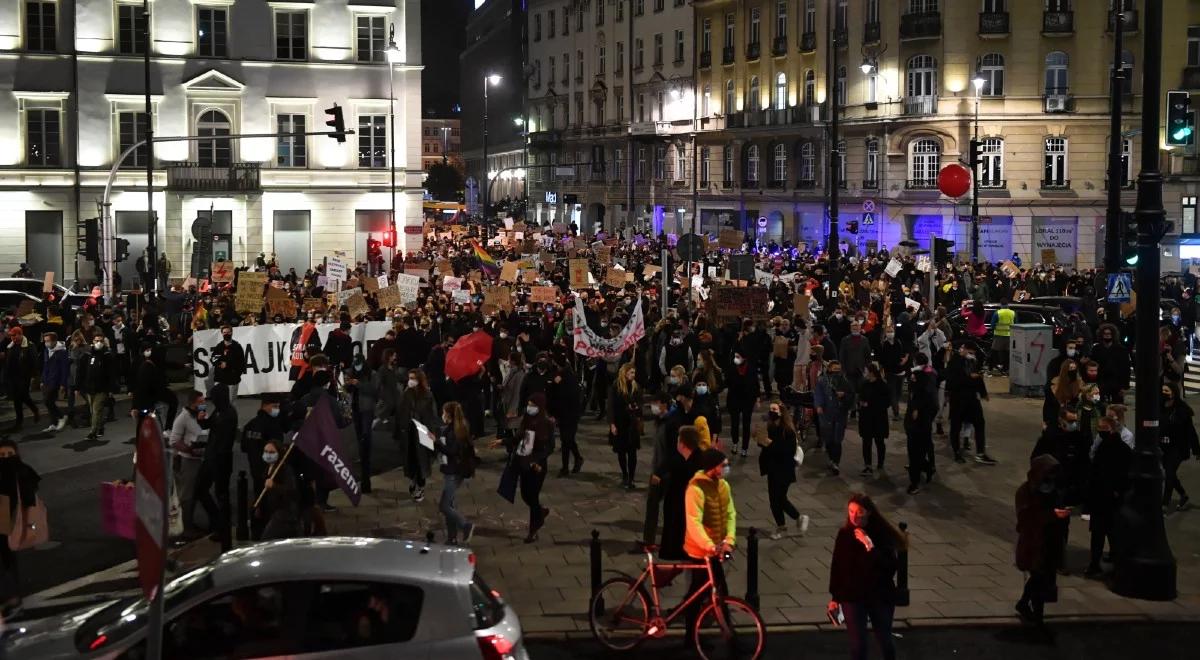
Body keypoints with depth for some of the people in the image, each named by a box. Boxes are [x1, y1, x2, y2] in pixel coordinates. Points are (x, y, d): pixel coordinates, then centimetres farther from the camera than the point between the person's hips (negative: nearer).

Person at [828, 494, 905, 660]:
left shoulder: (882, 533, -11)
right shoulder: (844, 534, -6)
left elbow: (891, 566, -20)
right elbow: (836, 567, 1)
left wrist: (870, 546, -29)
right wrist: (834, 597, 4)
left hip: (880, 596, -1)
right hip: (852, 597, 1)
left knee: (884, 640, 14)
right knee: (857, 643, 1)